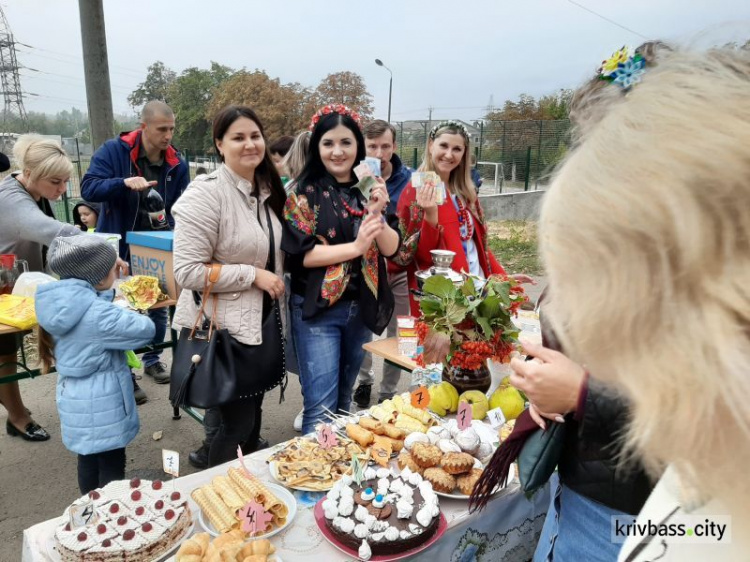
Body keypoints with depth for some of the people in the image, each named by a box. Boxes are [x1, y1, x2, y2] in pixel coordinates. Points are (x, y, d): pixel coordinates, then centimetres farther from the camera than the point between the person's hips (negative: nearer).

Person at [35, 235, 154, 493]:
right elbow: (145, 329, -23)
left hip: (74, 401, 9)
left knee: (88, 460, 24)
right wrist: (126, 313, -6)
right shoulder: (97, 312, -28)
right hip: (102, 406, -9)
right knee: (111, 467, 8)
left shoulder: (62, 303, -2)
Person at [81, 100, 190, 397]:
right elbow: (88, 188, -20)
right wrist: (124, 182, -37)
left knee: (158, 305, 15)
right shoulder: (113, 150, -13)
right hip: (118, 248, -3)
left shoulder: (178, 164, -5)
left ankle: (153, 359, 35)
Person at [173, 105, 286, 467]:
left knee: (252, 416, 20)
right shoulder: (206, 194, -17)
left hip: (261, 323, 8)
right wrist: (253, 275, -21)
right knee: (237, 424, 2)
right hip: (222, 329, -7)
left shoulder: (268, 190, 8)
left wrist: (275, 279, 8)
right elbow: (187, 270, -23)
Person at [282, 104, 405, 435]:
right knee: (321, 407, -6)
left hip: (362, 308, 5)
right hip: (317, 310, -5)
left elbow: (391, 248, 0)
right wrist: (355, 247, -23)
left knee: (343, 399, 20)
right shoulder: (304, 193, -7)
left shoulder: (368, 190, 6)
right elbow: (300, 253, -15)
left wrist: (377, 214, -17)